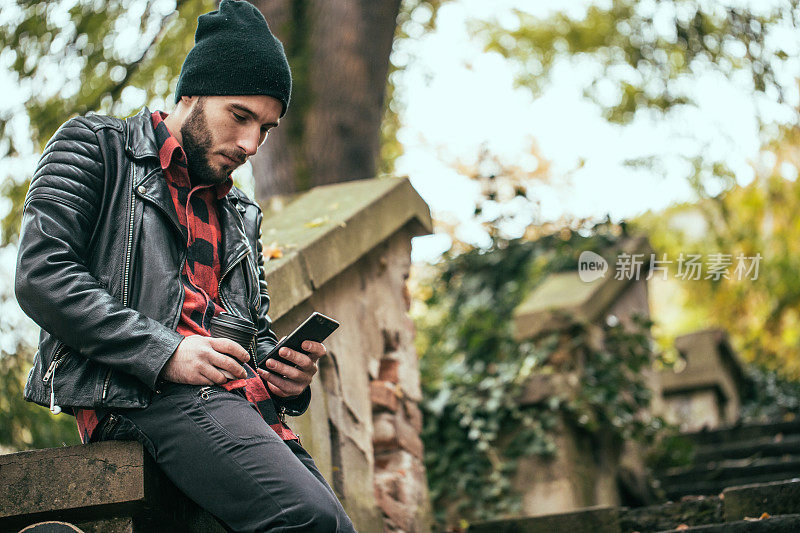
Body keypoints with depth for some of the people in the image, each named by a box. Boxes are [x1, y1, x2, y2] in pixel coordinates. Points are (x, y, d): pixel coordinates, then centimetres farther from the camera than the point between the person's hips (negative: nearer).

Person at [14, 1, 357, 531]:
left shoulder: (242, 213, 30)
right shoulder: (95, 146, 11)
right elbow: (42, 274, -4)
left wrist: (286, 375, 6)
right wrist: (163, 353, -14)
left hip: (246, 405, 8)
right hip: (138, 394, -7)